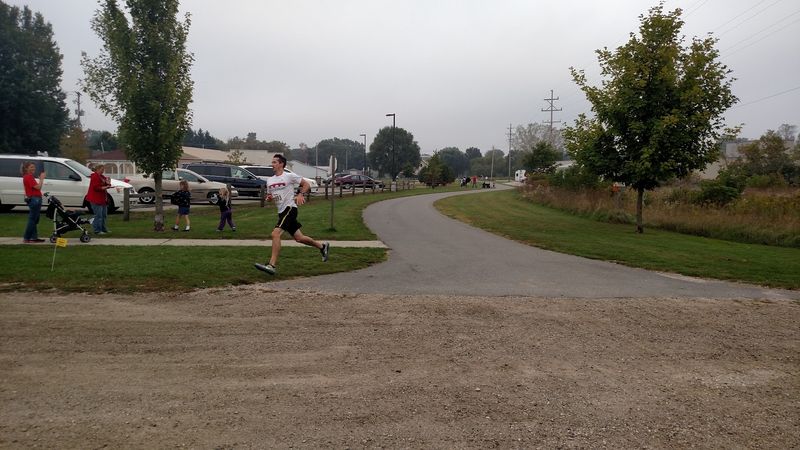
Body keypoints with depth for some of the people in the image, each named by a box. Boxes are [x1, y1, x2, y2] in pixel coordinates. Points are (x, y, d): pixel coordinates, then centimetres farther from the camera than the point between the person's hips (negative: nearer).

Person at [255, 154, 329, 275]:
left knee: (275, 234, -22)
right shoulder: (269, 180, 14)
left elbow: (306, 185, 0)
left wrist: (300, 195, -16)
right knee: (299, 238, 12)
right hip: (281, 211, 8)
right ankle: (322, 246, 33)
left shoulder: (289, 176, -6)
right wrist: (268, 198, 0)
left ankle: (272, 265, -24)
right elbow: (269, 196, 23)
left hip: (289, 208, -8)